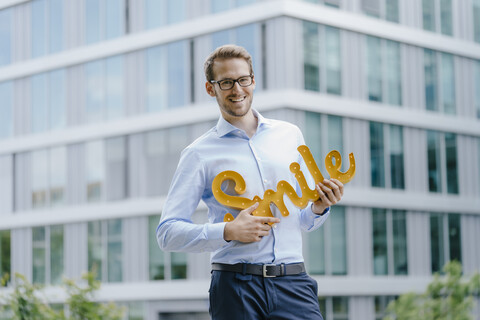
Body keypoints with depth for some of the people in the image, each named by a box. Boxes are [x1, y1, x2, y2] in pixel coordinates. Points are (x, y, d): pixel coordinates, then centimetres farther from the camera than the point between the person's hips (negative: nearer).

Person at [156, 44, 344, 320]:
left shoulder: (290, 135, 15)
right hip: (236, 287, -2)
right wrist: (228, 232, -13)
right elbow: (167, 232, 0)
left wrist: (319, 208, -1)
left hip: (293, 285, 3)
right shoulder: (200, 154, 4)